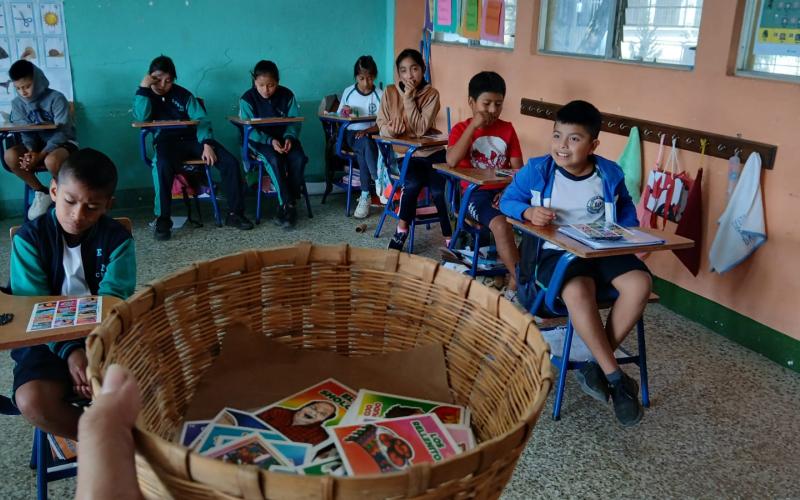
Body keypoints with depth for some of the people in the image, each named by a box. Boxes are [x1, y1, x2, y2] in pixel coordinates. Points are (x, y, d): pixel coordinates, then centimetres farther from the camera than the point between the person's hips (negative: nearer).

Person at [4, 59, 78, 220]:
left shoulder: (56, 98, -15)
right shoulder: (17, 103, 0)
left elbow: (62, 132, -19)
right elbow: (26, 132, -1)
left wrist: (41, 155, -29)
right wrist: (31, 151, -25)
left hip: (63, 143, -5)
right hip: (36, 144, 5)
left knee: (51, 160, -40)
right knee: (10, 156, -26)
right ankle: (42, 192, -6)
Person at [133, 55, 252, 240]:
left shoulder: (183, 94, 12)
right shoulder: (144, 97, 11)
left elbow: (201, 120, 2)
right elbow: (141, 118, -10)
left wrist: (207, 144, -15)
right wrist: (144, 88, -11)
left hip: (191, 139, 2)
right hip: (166, 141, -2)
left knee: (230, 162, -19)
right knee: (163, 166, -39)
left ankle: (234, 213, -10)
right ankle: (163, 220, -29)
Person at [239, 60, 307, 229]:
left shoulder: (287, 95, -1)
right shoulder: (247, 99, -8)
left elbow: (294, 121, 0)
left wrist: (289, 137, -21)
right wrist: (270, 141, -26)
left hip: (284, 137, 3)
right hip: (259, 140, -2)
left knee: (298, 159, -27)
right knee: (275, 160, -34)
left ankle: (284, 206, -17)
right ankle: (288, 205, -27)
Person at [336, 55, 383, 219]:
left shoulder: (380, 95, -2)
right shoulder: (348, 92, 5)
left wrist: (367, 130, -23)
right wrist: (344, 112, -10)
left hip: (372, 135, -1)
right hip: (352, 134, 1)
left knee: (365, 146, -35)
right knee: (365, 144, -34)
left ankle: (365, 196, -27)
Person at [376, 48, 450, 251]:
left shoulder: (431, 94, -7)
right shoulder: (390, 92, -1)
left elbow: (421, 129, -17)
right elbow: (382, 126, -2)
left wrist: (409, 99, -20)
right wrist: (391, 129, -25)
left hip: (431, 151, 0)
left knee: (438, 190, -24)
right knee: (413, 182, -30)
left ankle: (450, 238, -7)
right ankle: (402, 229, -10)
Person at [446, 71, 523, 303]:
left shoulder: (507, 129, 12)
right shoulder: (461, 129, 3)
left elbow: (518, 169, 8)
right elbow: (451, 160, -17)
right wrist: (473, 126, -15)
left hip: (503, 191, 4)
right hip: (476, 193, -3)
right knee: (501, 225, -33)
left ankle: (515, 282, -13)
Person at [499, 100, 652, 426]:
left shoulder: (610, 173, 6)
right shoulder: (536, 170, -2)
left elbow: (626, 210, 21)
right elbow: (507, 201, 3)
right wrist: (529, 212, -18)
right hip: (557, 251, -3)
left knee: (639, 283, -26)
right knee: (578, 291, -36)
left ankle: (596, 366, -13)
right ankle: (615, 377, -21)